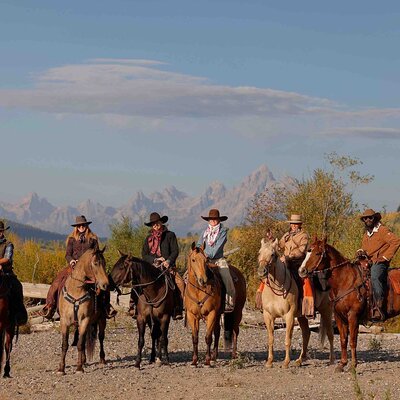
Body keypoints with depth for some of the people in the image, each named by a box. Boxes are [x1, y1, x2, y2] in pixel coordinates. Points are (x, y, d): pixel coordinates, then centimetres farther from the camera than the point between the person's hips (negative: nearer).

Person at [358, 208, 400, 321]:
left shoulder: (382, 230, -1)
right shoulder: (366, 235, 23)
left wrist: (385, 257, -14)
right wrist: (361, 252, 7)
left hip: (379, 262, -9)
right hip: (367, 262, 9)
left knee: (375, 277, -35)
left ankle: (379, 309, -42)